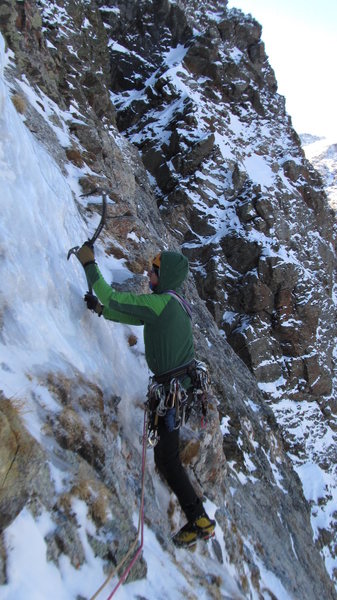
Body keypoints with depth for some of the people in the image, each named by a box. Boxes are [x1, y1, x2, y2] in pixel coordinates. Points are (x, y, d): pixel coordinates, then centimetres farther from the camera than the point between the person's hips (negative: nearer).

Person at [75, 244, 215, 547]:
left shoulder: (160, 303, -23)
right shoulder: (177, 301, 8)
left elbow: (113, 298, -20)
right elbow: (135, 317, 15)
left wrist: (89, 263, -10)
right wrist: (101, 309, 10)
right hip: (186, 379, 10)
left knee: (166, 458, 1)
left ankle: (199, 520, 11)